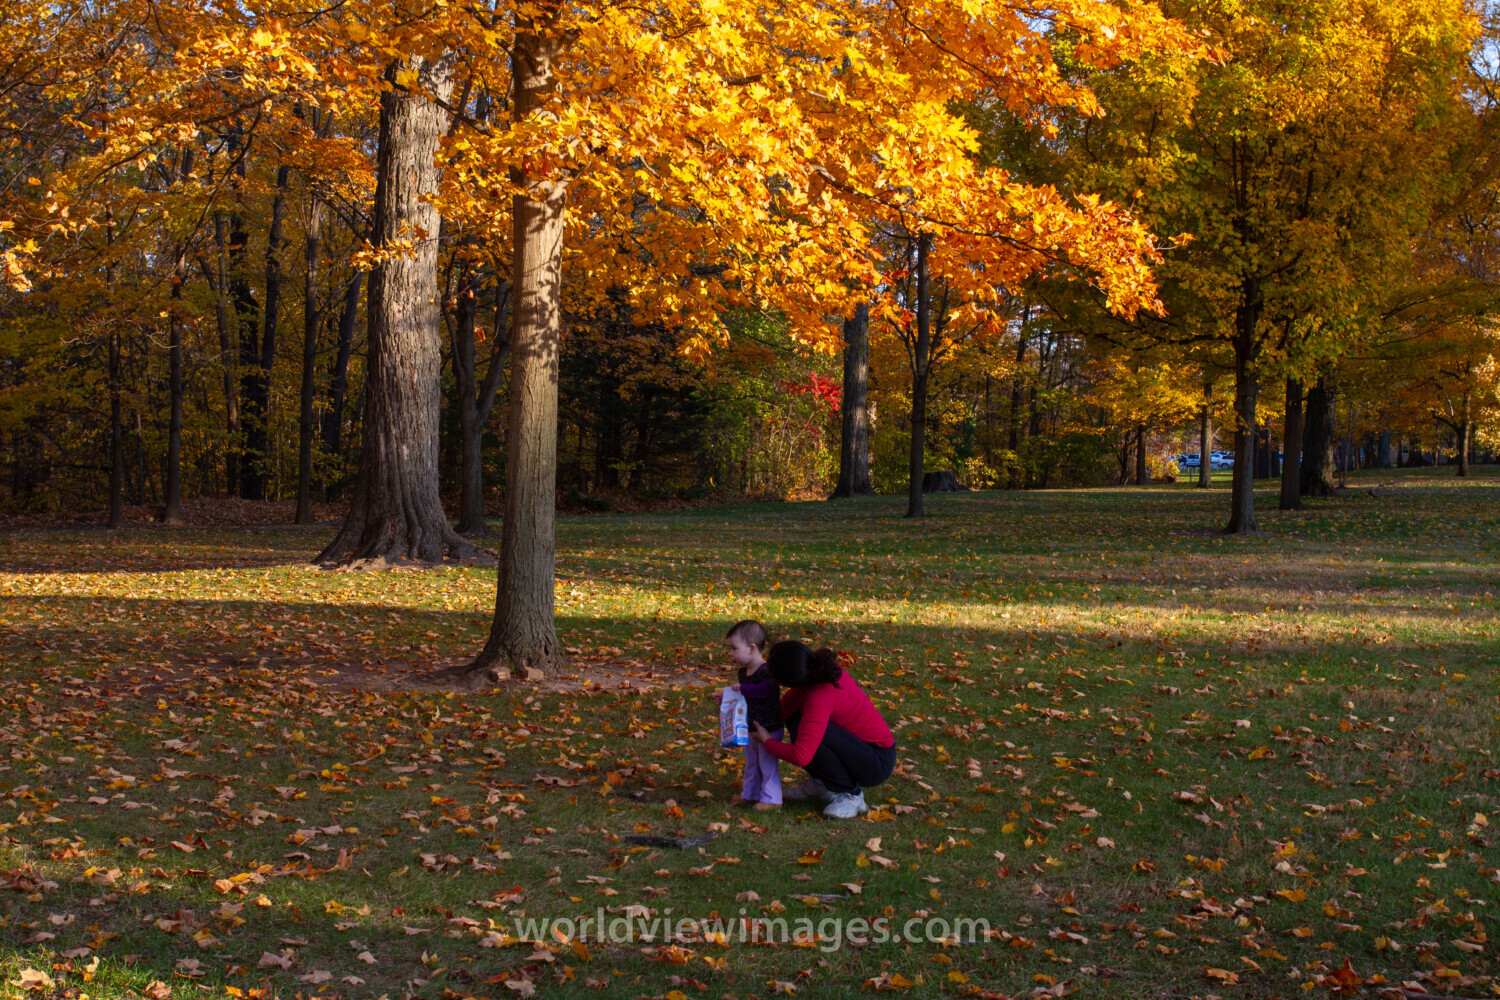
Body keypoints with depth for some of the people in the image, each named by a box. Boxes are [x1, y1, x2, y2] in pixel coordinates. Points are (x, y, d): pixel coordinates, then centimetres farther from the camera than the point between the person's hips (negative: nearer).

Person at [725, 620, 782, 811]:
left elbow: (768, 690, -40)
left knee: (767, 763, 0)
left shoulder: (766, 671, -23)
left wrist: (744, 688, -41)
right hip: (750, 729, 9)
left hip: (769, 728, -9)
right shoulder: (743, 672, 7)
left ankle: (771, 798, 11)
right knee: (751, 763, 20)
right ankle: (750, 794, 33)